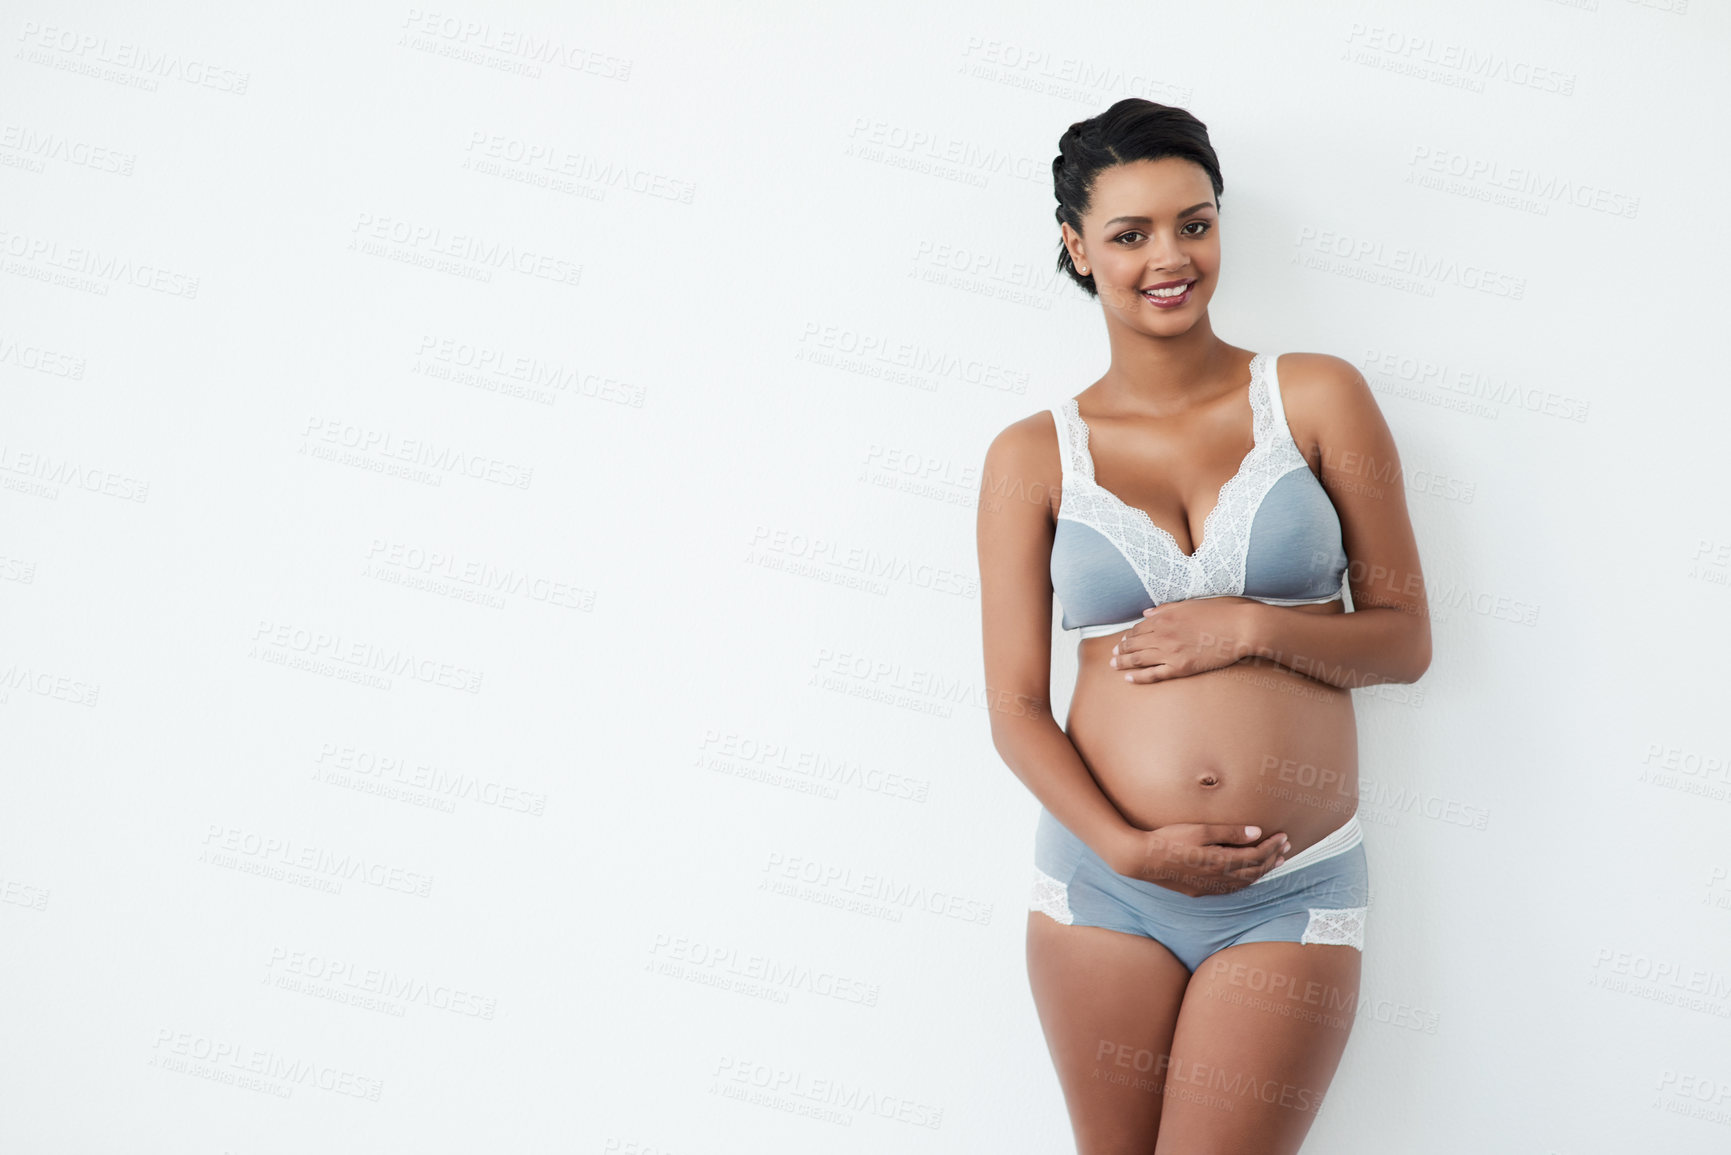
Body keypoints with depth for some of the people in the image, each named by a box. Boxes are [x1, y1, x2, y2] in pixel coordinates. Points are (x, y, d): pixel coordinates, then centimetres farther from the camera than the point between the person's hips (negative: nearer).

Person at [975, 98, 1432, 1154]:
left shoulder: (1316, 396, 1)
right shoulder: (1033, 457, 1)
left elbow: (1405, 639, 2)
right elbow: (1016, 706, -1)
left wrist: (1253, 629, -14)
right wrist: (1123, 847, -15)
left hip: (1292, 892, 0)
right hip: (1104, 878, 1)